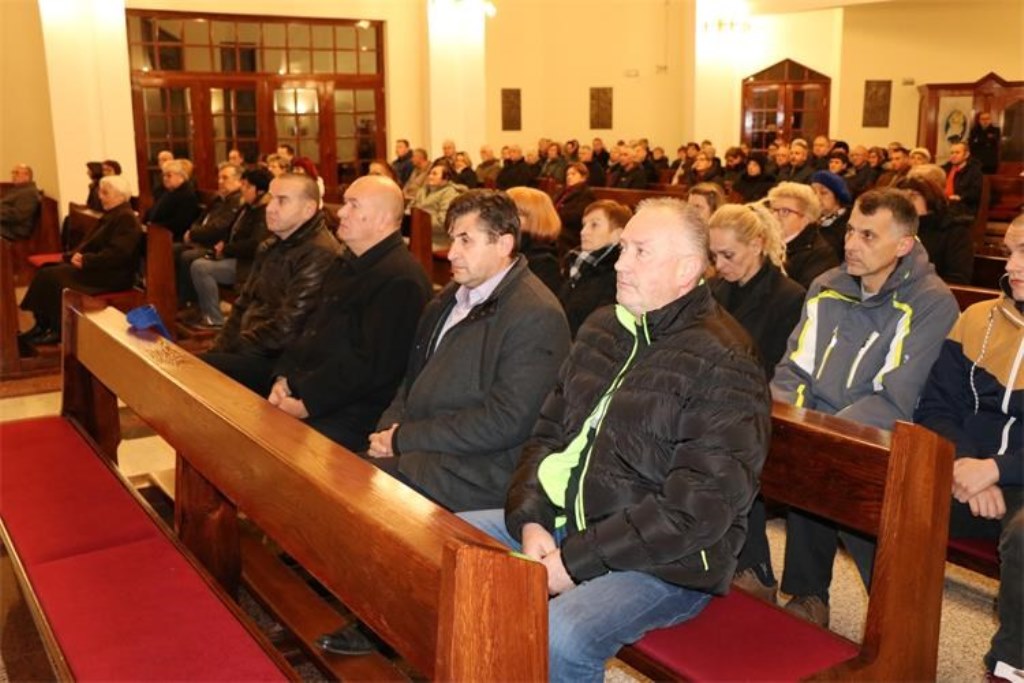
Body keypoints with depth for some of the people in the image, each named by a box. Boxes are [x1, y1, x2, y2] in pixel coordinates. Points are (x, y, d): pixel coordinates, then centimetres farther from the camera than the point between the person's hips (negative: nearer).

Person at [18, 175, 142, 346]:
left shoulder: (126, 218, -15)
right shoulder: (111, 214, 17)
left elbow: (117, 254, -25)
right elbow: (92, 242, 21)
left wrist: (86, 261, -21)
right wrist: (78, 254, 0)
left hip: (113, 274, -10)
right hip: (99, 267, 10)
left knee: (55, 276, -20)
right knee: (46, 272, -3)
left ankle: (58, 330, -11)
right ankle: (43, 324, -3)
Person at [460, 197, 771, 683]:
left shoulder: (723, 365, -16)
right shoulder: (601, 329, 8)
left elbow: (697, 509, -21)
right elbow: (549, 433, 11)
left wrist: (576, 561, -20)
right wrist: (532, 521, -6)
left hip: (663, 562, -7)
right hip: (561, 524, 8)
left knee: (560, 637, -32)